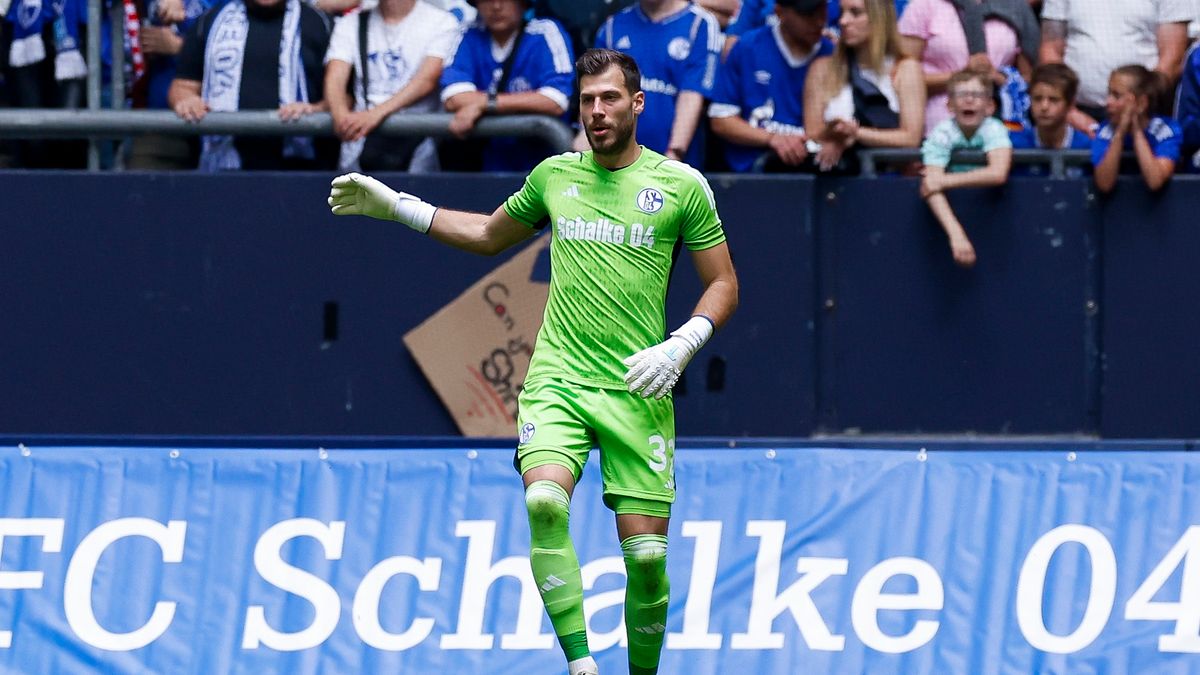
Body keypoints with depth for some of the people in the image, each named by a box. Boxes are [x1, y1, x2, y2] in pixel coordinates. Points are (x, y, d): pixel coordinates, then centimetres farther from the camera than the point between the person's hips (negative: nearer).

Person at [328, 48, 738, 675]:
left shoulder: (682, 185, 2)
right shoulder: (555, 175, 11)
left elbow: (723, 284, 7)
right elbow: (489, 234, 29)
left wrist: (681, 345, -10)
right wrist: (394, 205, 24)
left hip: (637, 390, -1)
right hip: (556, 381, 1)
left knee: (647, 554, -6)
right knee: (545, 501, -27)